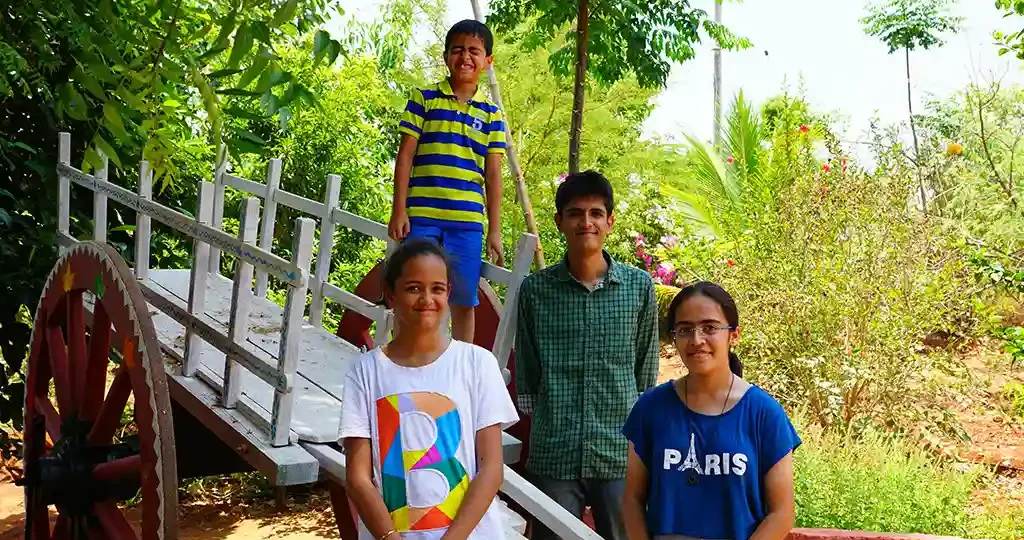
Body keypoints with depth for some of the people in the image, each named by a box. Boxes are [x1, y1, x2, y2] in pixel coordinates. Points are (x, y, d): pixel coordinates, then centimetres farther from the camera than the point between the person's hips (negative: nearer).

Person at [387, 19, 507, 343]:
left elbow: (493, 174, 8)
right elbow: (405, 156, 2)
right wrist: (399, 210, -5)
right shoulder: (424, 99, 4)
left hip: (467, 221, 2)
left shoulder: (491, 114, 9)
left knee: (464, 302, 6)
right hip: (421, 216, -2)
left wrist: (495, 230, 4)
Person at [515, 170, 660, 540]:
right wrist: (552, 414, 5)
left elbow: (646, 370, 9)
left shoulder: (639, 287, 1)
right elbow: (526, 374, 8)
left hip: (622, 454, 1)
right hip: (553, 455, 0)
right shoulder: (535, 289, 0)